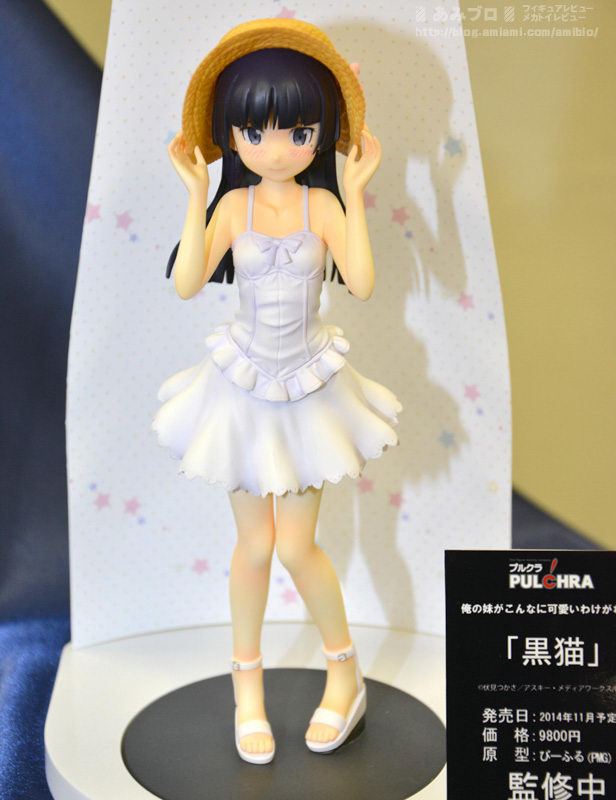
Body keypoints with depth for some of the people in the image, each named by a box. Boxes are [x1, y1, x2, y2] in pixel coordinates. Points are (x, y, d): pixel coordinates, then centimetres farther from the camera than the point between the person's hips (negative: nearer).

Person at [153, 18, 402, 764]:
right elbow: (186, 283, -20)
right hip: (246, 382, 1)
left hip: (307, 386, -1)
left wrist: (355, 194, -22)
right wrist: (195, 196, -24)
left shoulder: (323, 203, -9)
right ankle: (247, 682, 30)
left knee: (295, 546, 1)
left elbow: (362, 284, -23)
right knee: (255, 544, 9)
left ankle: (346, 673, 26)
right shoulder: (236, 204, -9)